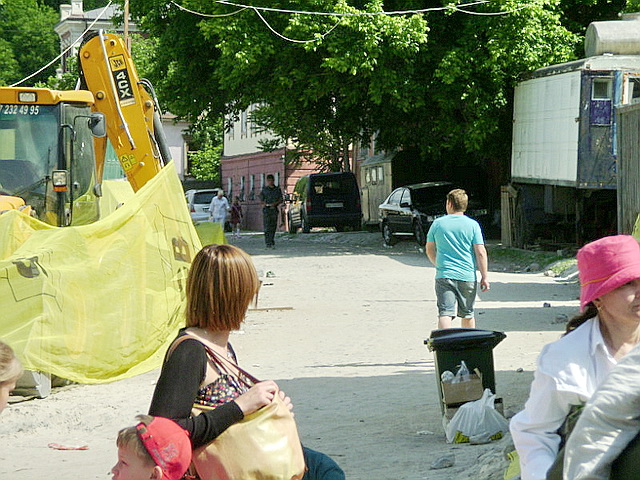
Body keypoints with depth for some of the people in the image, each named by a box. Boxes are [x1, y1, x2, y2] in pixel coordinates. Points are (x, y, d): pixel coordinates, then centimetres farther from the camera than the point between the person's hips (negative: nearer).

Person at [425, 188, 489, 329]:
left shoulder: (437, 223, 4)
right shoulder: (472, 225, 0)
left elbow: (430, 250, 16)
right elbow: (481, 252, -6)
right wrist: (485, 276, -1)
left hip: (444, 276, -1)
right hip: (467, 277, 1)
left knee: (445, 314, -9)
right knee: (467, 314, 17)